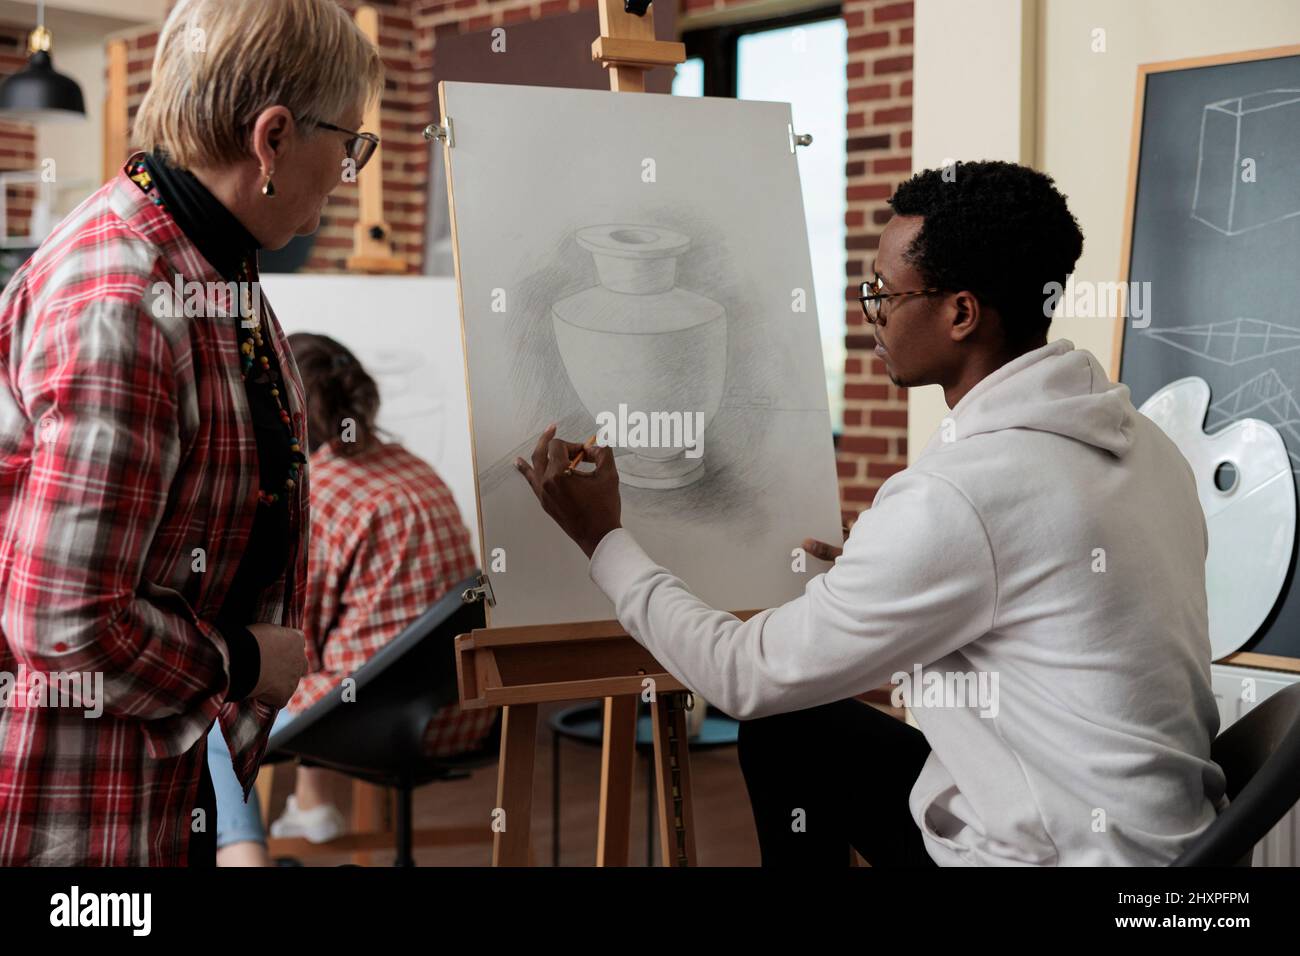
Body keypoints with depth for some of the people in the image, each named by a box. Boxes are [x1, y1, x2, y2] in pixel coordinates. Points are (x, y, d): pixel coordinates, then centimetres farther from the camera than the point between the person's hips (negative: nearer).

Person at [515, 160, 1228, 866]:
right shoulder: (1140, 437, 1)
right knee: (788, 734, 16)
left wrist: (603, 539, -2)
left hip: (1057, 854, -8)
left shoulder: (953, 498, -25)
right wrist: (875, 572, 24)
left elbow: (750, 676, -15)